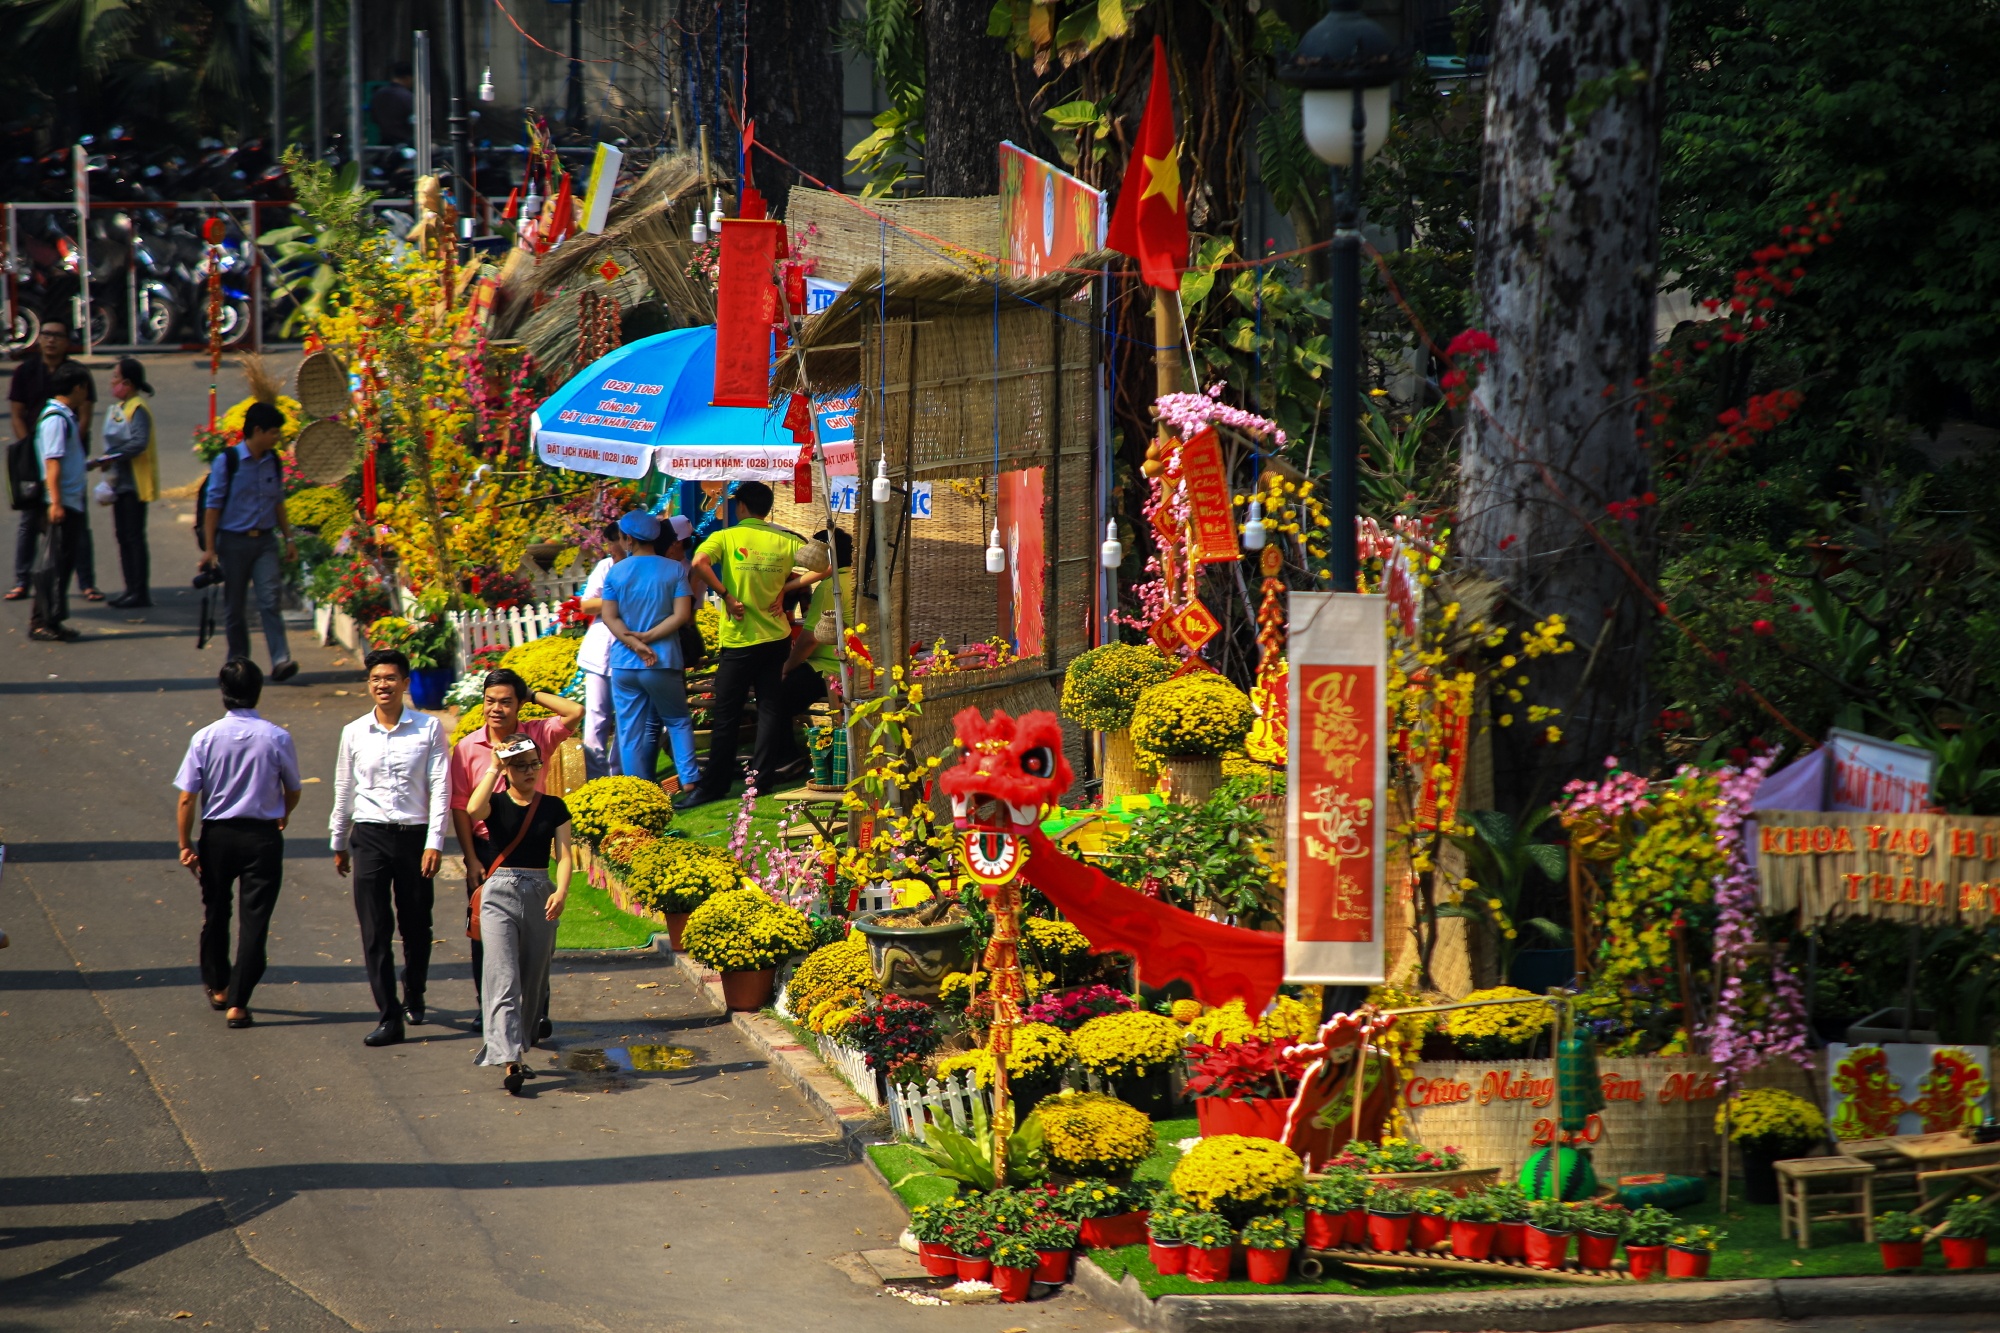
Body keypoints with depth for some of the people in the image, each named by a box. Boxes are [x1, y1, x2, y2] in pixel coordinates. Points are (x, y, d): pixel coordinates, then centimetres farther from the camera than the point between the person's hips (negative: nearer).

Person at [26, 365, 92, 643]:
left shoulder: (66, 417, 15)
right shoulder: (56, 419, -15)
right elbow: (52, 463, -20)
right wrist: (56, 503, -23)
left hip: (71, 503, 10)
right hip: (61, 503, -10)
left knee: (64, 562, 11)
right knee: (54, 564, -6)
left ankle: (52, 621, 15)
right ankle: (41, 622, -4)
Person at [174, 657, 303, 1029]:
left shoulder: (205, 738, -11)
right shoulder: (277, 738, -10)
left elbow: (187, 798, -9)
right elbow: (293, 792, 4)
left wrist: (185, 844, 2)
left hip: (217, 834, 1)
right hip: (262, 835, -1)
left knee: (216, 912, 21)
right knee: (254, 918, 3)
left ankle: (217, 985, 37)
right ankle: (237, 1002, -2)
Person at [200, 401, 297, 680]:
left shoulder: (273, 462, 6)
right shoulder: (227, 461, -8)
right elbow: (213, 505, -6)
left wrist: (288, 538, 16)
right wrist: (209, 548, -8)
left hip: (265, 541, 3)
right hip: (233, 540, -3)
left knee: (269, 600, -11)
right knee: (235, 607, 7)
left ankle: (280, 660, -20)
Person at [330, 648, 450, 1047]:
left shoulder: (429, 729, -2)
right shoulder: (354, 733, 4)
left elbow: (440, 787, -3)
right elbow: (344, 790, 14)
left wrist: (434, 843, -9)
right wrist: (338, 844, 19)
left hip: (414, 835, -1)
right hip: (370, 835, 1)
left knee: (415, 926, 10)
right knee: (375, 930, -6)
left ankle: (414, 996, 35)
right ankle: (388, 1018, -6)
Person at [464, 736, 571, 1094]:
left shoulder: (554, 807, 6)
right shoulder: (496, 803, 0)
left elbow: (563, 854, -2)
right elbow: (473, 809, -24)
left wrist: (561, 891, -19)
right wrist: (493, 769, -16)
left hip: (540, 894, 3)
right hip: (500, 893, -3)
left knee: (533, 981, 9)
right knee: (504, 979, -13)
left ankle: (517, 1049, 26)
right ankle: (510, 1061, -22)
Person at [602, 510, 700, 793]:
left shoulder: (616, 573, 1)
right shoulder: (675, 570, -1)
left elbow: (610, 616, -5)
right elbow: (682, 615, -9)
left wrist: (635, 644, -11)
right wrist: (647, 638, -9)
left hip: (624, 664, 1)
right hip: (664, 661, -1)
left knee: (631, 732, 5)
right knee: (678, 722, 14)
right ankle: (688, 781, 2)